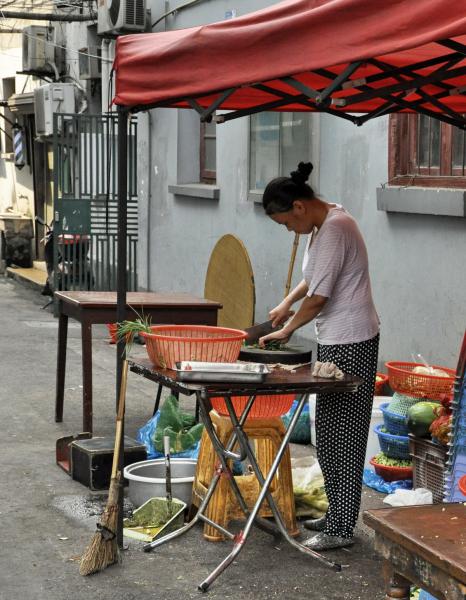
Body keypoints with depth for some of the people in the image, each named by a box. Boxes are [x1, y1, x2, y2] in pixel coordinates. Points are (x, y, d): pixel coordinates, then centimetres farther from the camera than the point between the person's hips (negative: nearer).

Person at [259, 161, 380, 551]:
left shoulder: (334, 229, -19)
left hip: (350, 345, -10)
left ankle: (341, 528, 2)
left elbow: (319, 297, -19)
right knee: (330, 434, 15)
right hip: (336, 342, 10)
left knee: (341, 435, -5)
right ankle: (337, 515, 26)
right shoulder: (326, 223, 12)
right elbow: (314, 277, 27)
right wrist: (287, 303, 12)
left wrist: (289, 329, -4)